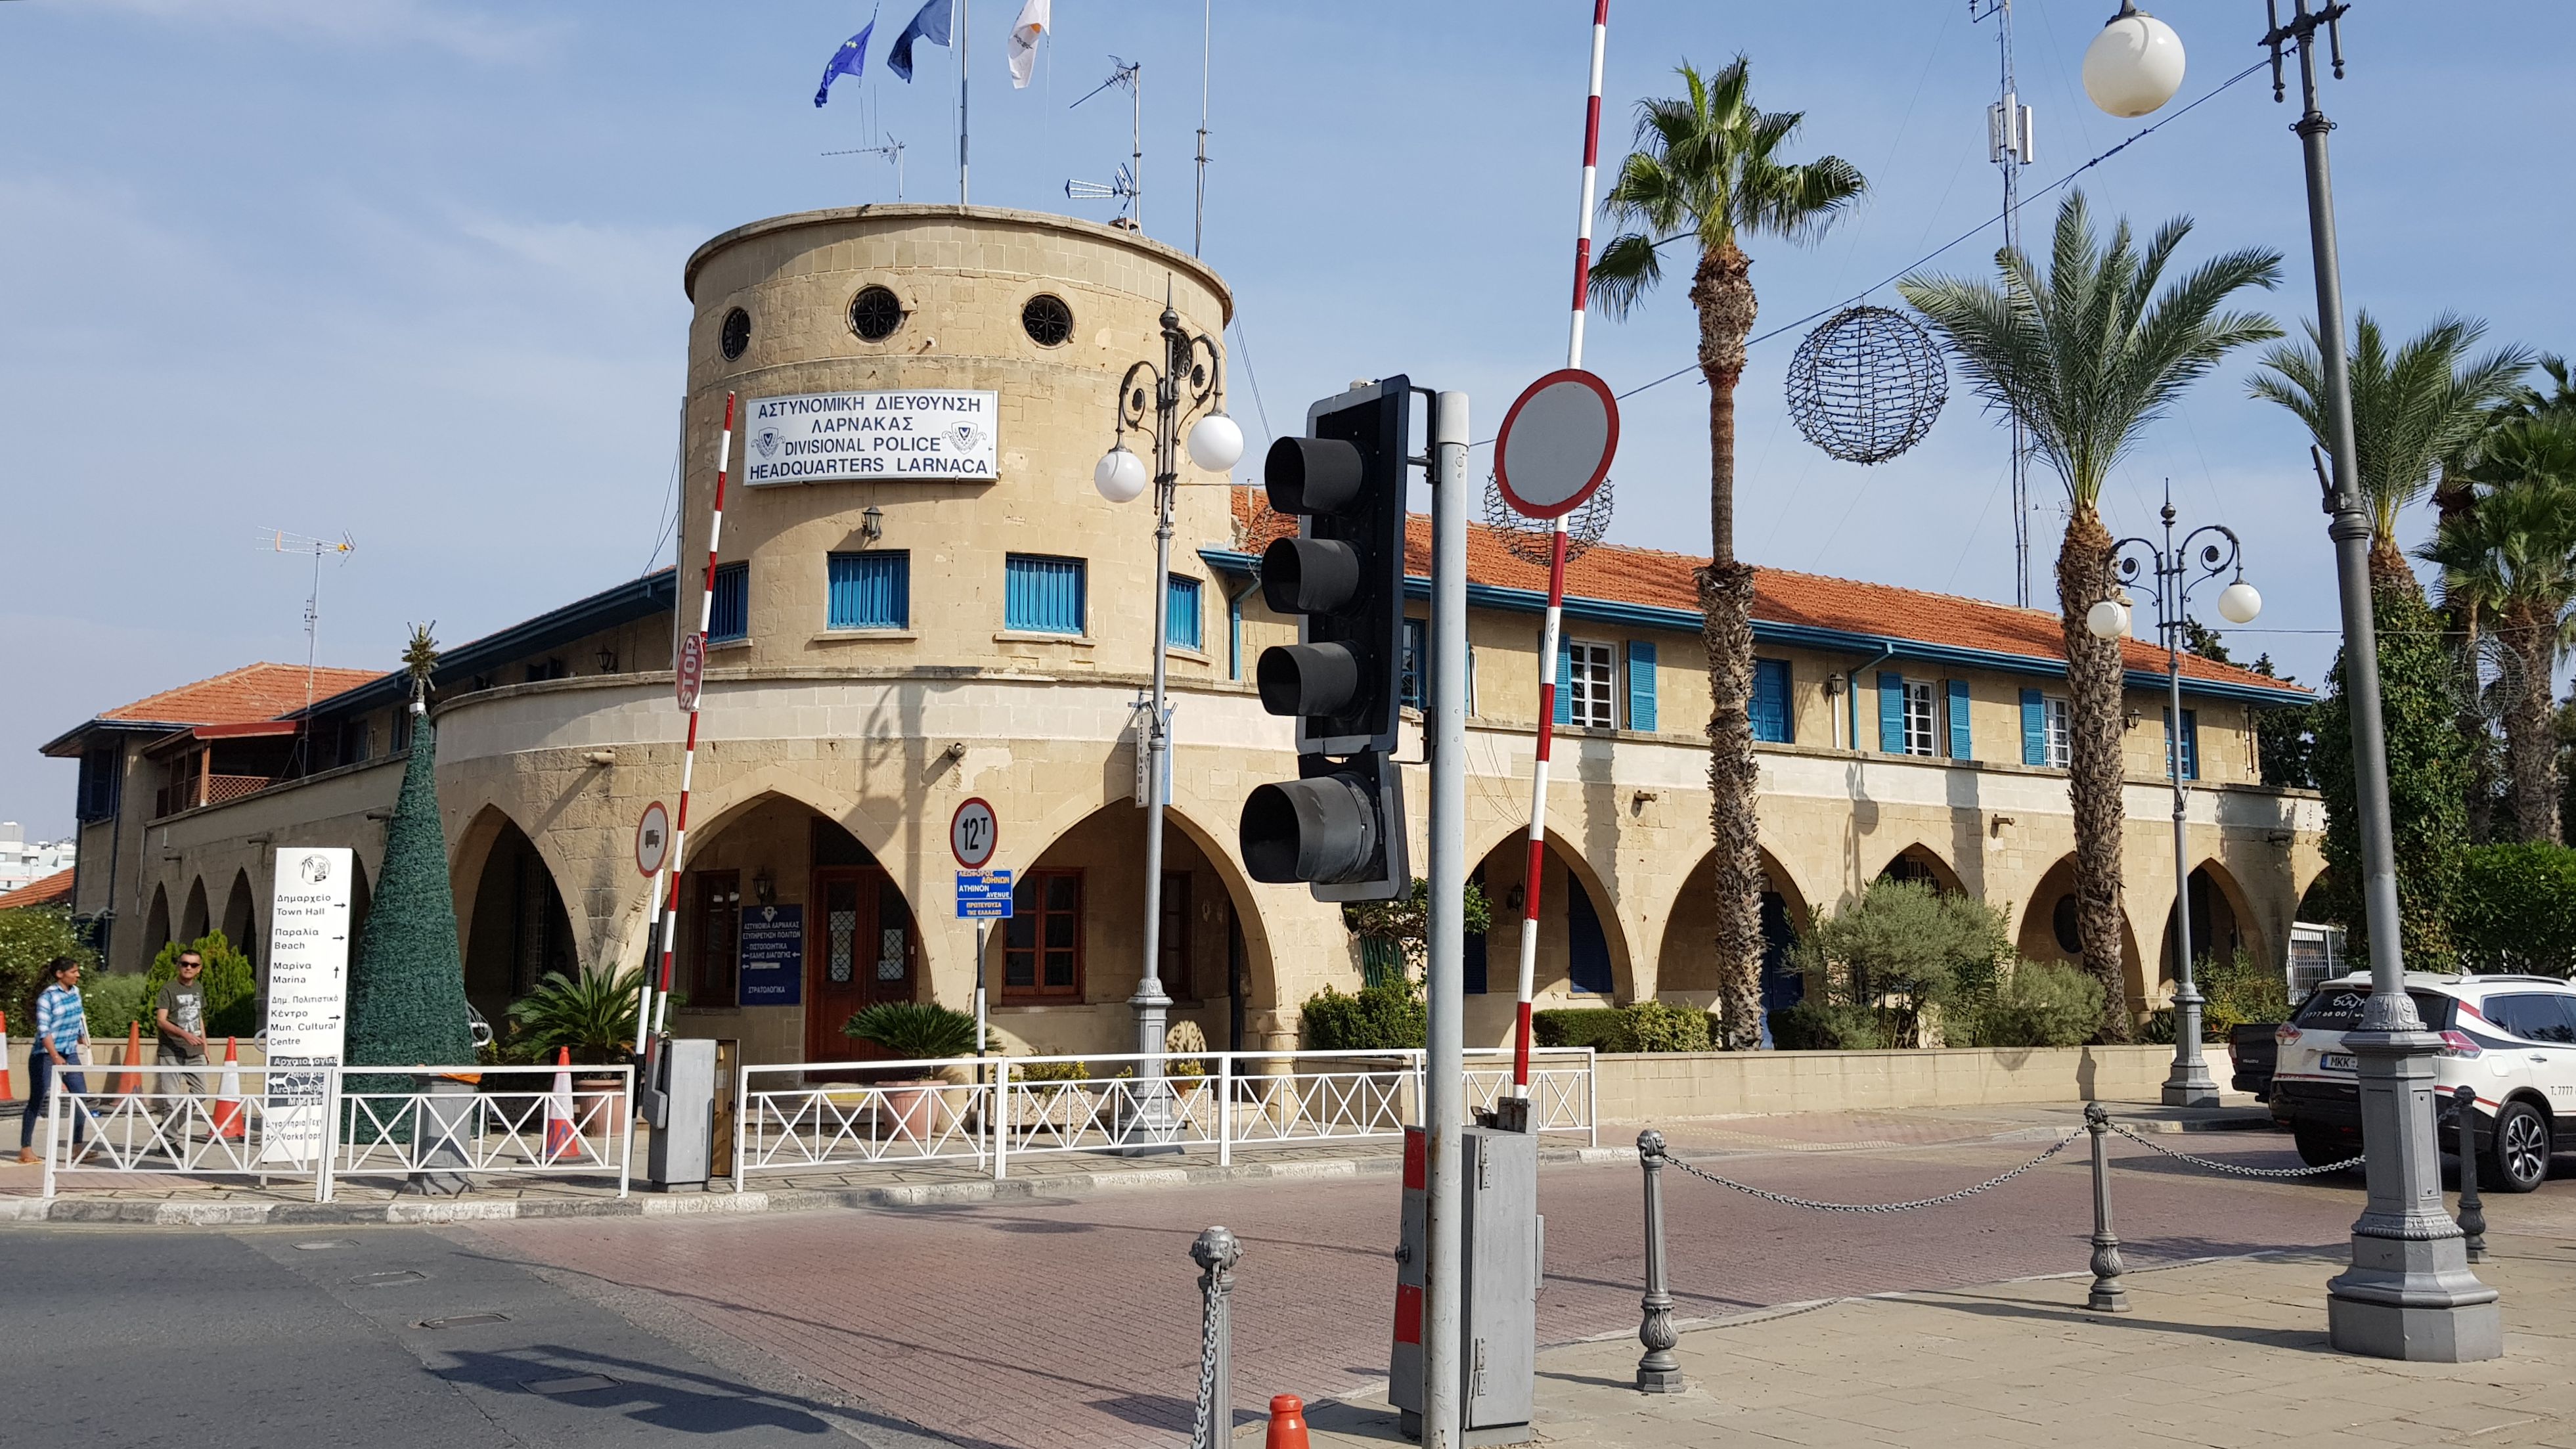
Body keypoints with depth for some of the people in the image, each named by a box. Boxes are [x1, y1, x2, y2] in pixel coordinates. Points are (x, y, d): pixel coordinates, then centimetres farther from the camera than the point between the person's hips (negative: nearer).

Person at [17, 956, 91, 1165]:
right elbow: (43, 1030, -21)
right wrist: (55, 1057, -29)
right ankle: (26, 1149, 12)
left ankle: (77, 1148, 4)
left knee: (82, 1096, 0)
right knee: (37, 1100, 1)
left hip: (70, 1053, 7)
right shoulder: (47, 997, -15)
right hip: (45, 1054, -7)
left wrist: (83, 1040, 26)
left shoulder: (75, 991, 5)